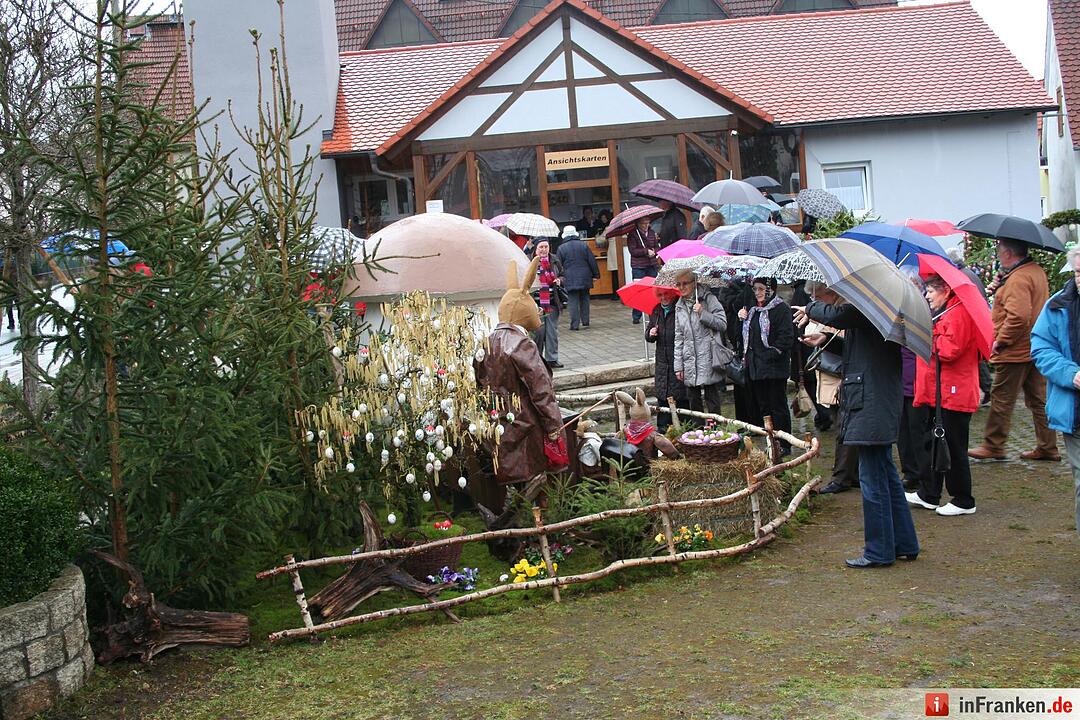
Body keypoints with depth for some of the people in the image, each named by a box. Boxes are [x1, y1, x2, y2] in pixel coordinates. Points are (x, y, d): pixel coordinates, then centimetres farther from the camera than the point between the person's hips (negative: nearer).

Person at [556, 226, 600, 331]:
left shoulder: (561, 248, -2)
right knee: (584, 299, 14)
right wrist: (596, 275, 10)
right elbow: (592, 261, 4)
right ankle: (585, 321, 17)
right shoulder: (583, 245, 3)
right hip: (584, 278, 3)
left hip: (570, 279, -3)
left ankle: (574, 324, -4)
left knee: (573, 302, -1)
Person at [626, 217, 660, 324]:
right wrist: (646, 251, -15)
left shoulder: (651, 233, 11)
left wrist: (654, 251, -8)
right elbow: (632, 251, -11)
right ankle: (636, 316, 2)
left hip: (652, 266, 4)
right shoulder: (632, 234, -3)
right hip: (638, 267, -4)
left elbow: (657, 247, 14)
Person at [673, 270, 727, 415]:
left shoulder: (708, 298, -1)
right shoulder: (679, 306, 13)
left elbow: (722, 324, -6)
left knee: (712, 401, -2)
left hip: (708, 358, -5)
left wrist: (703, 313, -17)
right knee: (693, 402, 9)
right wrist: (678, 365, 8)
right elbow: (678, 337, 13)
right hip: (690, 362, 5)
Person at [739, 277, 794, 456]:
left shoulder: (781, 309, -9)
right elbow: (747, 336, 26)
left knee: (778, 406, -3)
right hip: (755, 366, 8)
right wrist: (746, 355, 11)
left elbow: (786, 337, -15)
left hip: (774, 367, -8)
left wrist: (773, 354, -18)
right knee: (762, 406, 11)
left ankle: (783, 445, 3)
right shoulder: (752, 310, 16)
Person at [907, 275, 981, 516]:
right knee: (932, 444, 15)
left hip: (953, 394, -11)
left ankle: (963, 502, 6)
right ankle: (928, 494, 24)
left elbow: (949, 350, -25)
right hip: (937, 394, 11)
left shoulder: (958, 314, -16)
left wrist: (928, 336, -12)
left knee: (953, 449, -3)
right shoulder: (941, 313, 18)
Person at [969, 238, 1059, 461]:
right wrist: (999, 289, 3)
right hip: (1034, 349, 10)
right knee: (1039, 399, 13)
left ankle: (993, 446, 9)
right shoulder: (1036, 271, 11)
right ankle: (1047, 447, 17)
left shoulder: (1018, 279, -21)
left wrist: (1000, 341, -19)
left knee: (1001, 399, 1)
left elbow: (1018, 317, -30)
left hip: (1015, 351, -10)